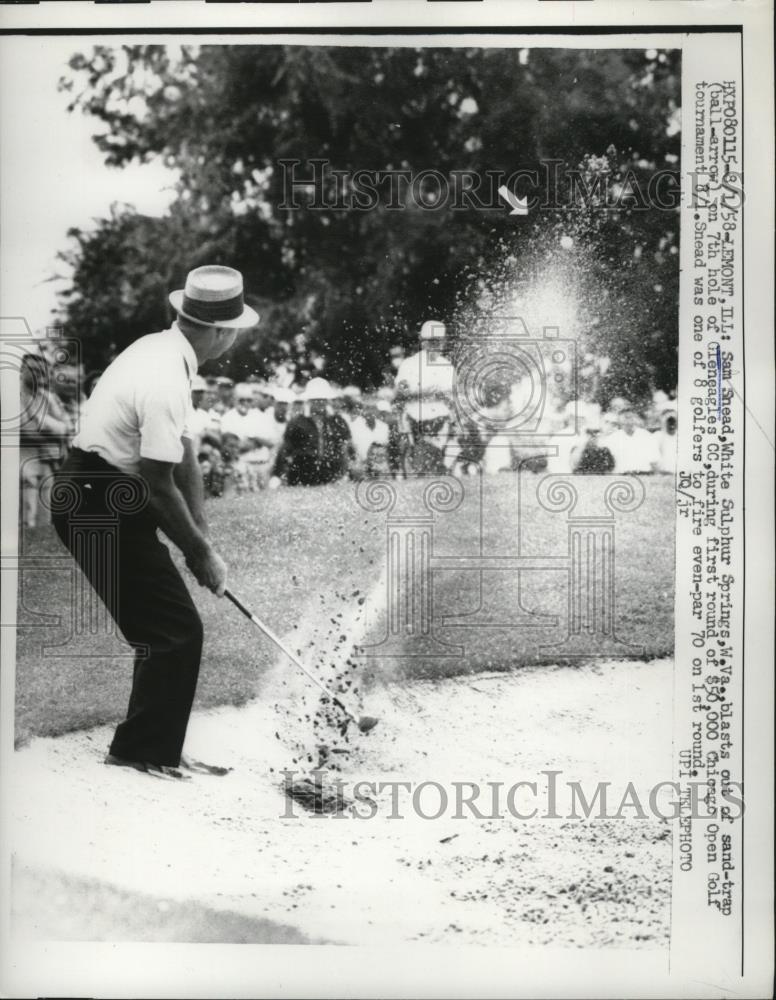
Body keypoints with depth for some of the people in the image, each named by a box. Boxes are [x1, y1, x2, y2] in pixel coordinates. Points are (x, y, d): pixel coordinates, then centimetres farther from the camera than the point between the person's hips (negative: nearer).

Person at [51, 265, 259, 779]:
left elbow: (185, 456, 11)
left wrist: (203, 538, 10)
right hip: (104, 509, -10)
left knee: (165, 626, 15)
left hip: (94, 499, 10)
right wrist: (201, 553, -8)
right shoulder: (165, 381, -24)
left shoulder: (162, 351, 8)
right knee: (177, 630, -5)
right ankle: (146, 750, 7)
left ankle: (155, 749, 25)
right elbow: (159, 483, -21)